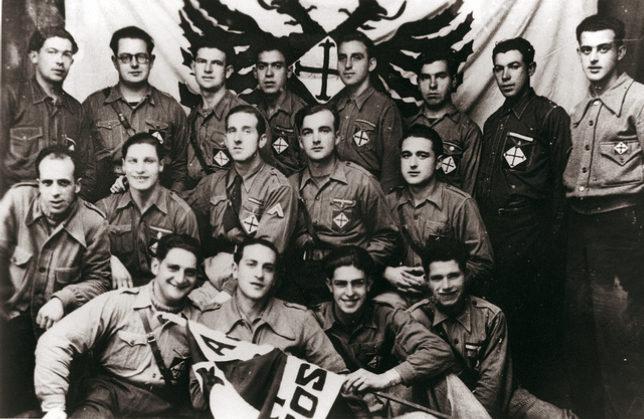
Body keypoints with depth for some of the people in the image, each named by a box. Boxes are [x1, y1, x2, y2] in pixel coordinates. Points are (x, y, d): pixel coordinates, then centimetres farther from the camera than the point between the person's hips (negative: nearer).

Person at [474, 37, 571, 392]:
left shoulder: (550, 116, -3)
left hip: (531, 234, -6)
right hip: (489, 235, 7)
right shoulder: (492, 123, 18)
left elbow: (562, 180, -6)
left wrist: (551, 233, -10)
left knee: (537, 320, -2)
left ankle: (540, 392, 13)